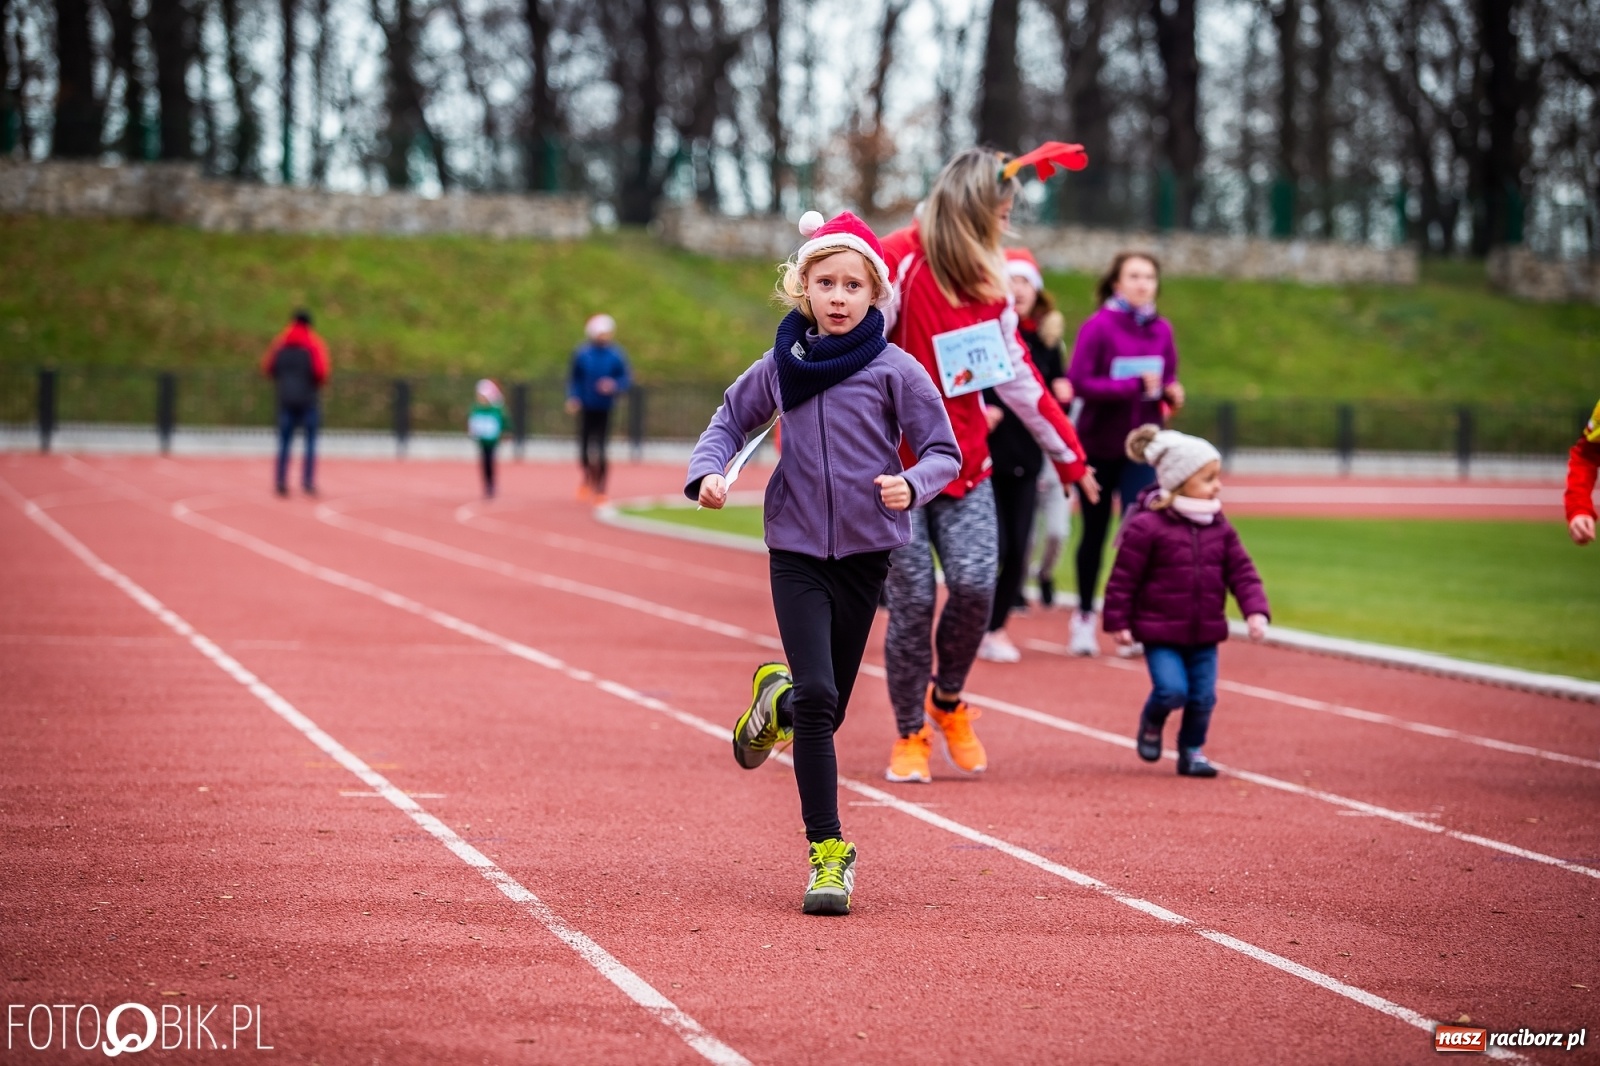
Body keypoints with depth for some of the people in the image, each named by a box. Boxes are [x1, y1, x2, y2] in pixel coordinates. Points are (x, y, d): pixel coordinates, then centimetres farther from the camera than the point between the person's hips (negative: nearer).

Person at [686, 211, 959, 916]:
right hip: (796, 550, 0)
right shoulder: (781, 367, 1)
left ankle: (776, 698, 45)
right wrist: (708, 471, -1)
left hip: (865, 552, 0)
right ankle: (828, 851, -6)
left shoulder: (894, 370, -7)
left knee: (828, 707, 8)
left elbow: (944, 453, -4)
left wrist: (910, 485, -24)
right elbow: (732, 419, 17)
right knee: (816, 696, -14)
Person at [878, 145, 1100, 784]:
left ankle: (948, 701, 13)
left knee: (975, 584, -12)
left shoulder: (989, 285, 11)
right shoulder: (899, 263, -11)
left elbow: (1018, 376, 18)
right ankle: (910, 736, 11)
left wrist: (1068, 455, 22)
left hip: (964, 463, 5)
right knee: (913, 600, -6)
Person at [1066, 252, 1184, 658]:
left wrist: (1171, 394, -10)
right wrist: (1135, 385, -25)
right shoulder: (1098, 326, -11)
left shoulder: (1161, 330, 1)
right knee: (1094, 532, 10)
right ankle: (1084, 617, 25)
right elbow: (1080, 381, -19)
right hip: (1098, 445, -2)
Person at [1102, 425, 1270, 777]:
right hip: (1160, 631, -5)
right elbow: (1123, 578, -11)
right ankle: (1151, 723, 17)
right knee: (1173, 689, -16)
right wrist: (1118, 622, -9)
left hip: (1205, 632, 5)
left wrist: (1256, 611, -9)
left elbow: (1242, 572, 4)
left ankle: (1192, 751, 26)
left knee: (1203, 697, 4)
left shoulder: (1219, 527, 4)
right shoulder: (1146, 527, -14)